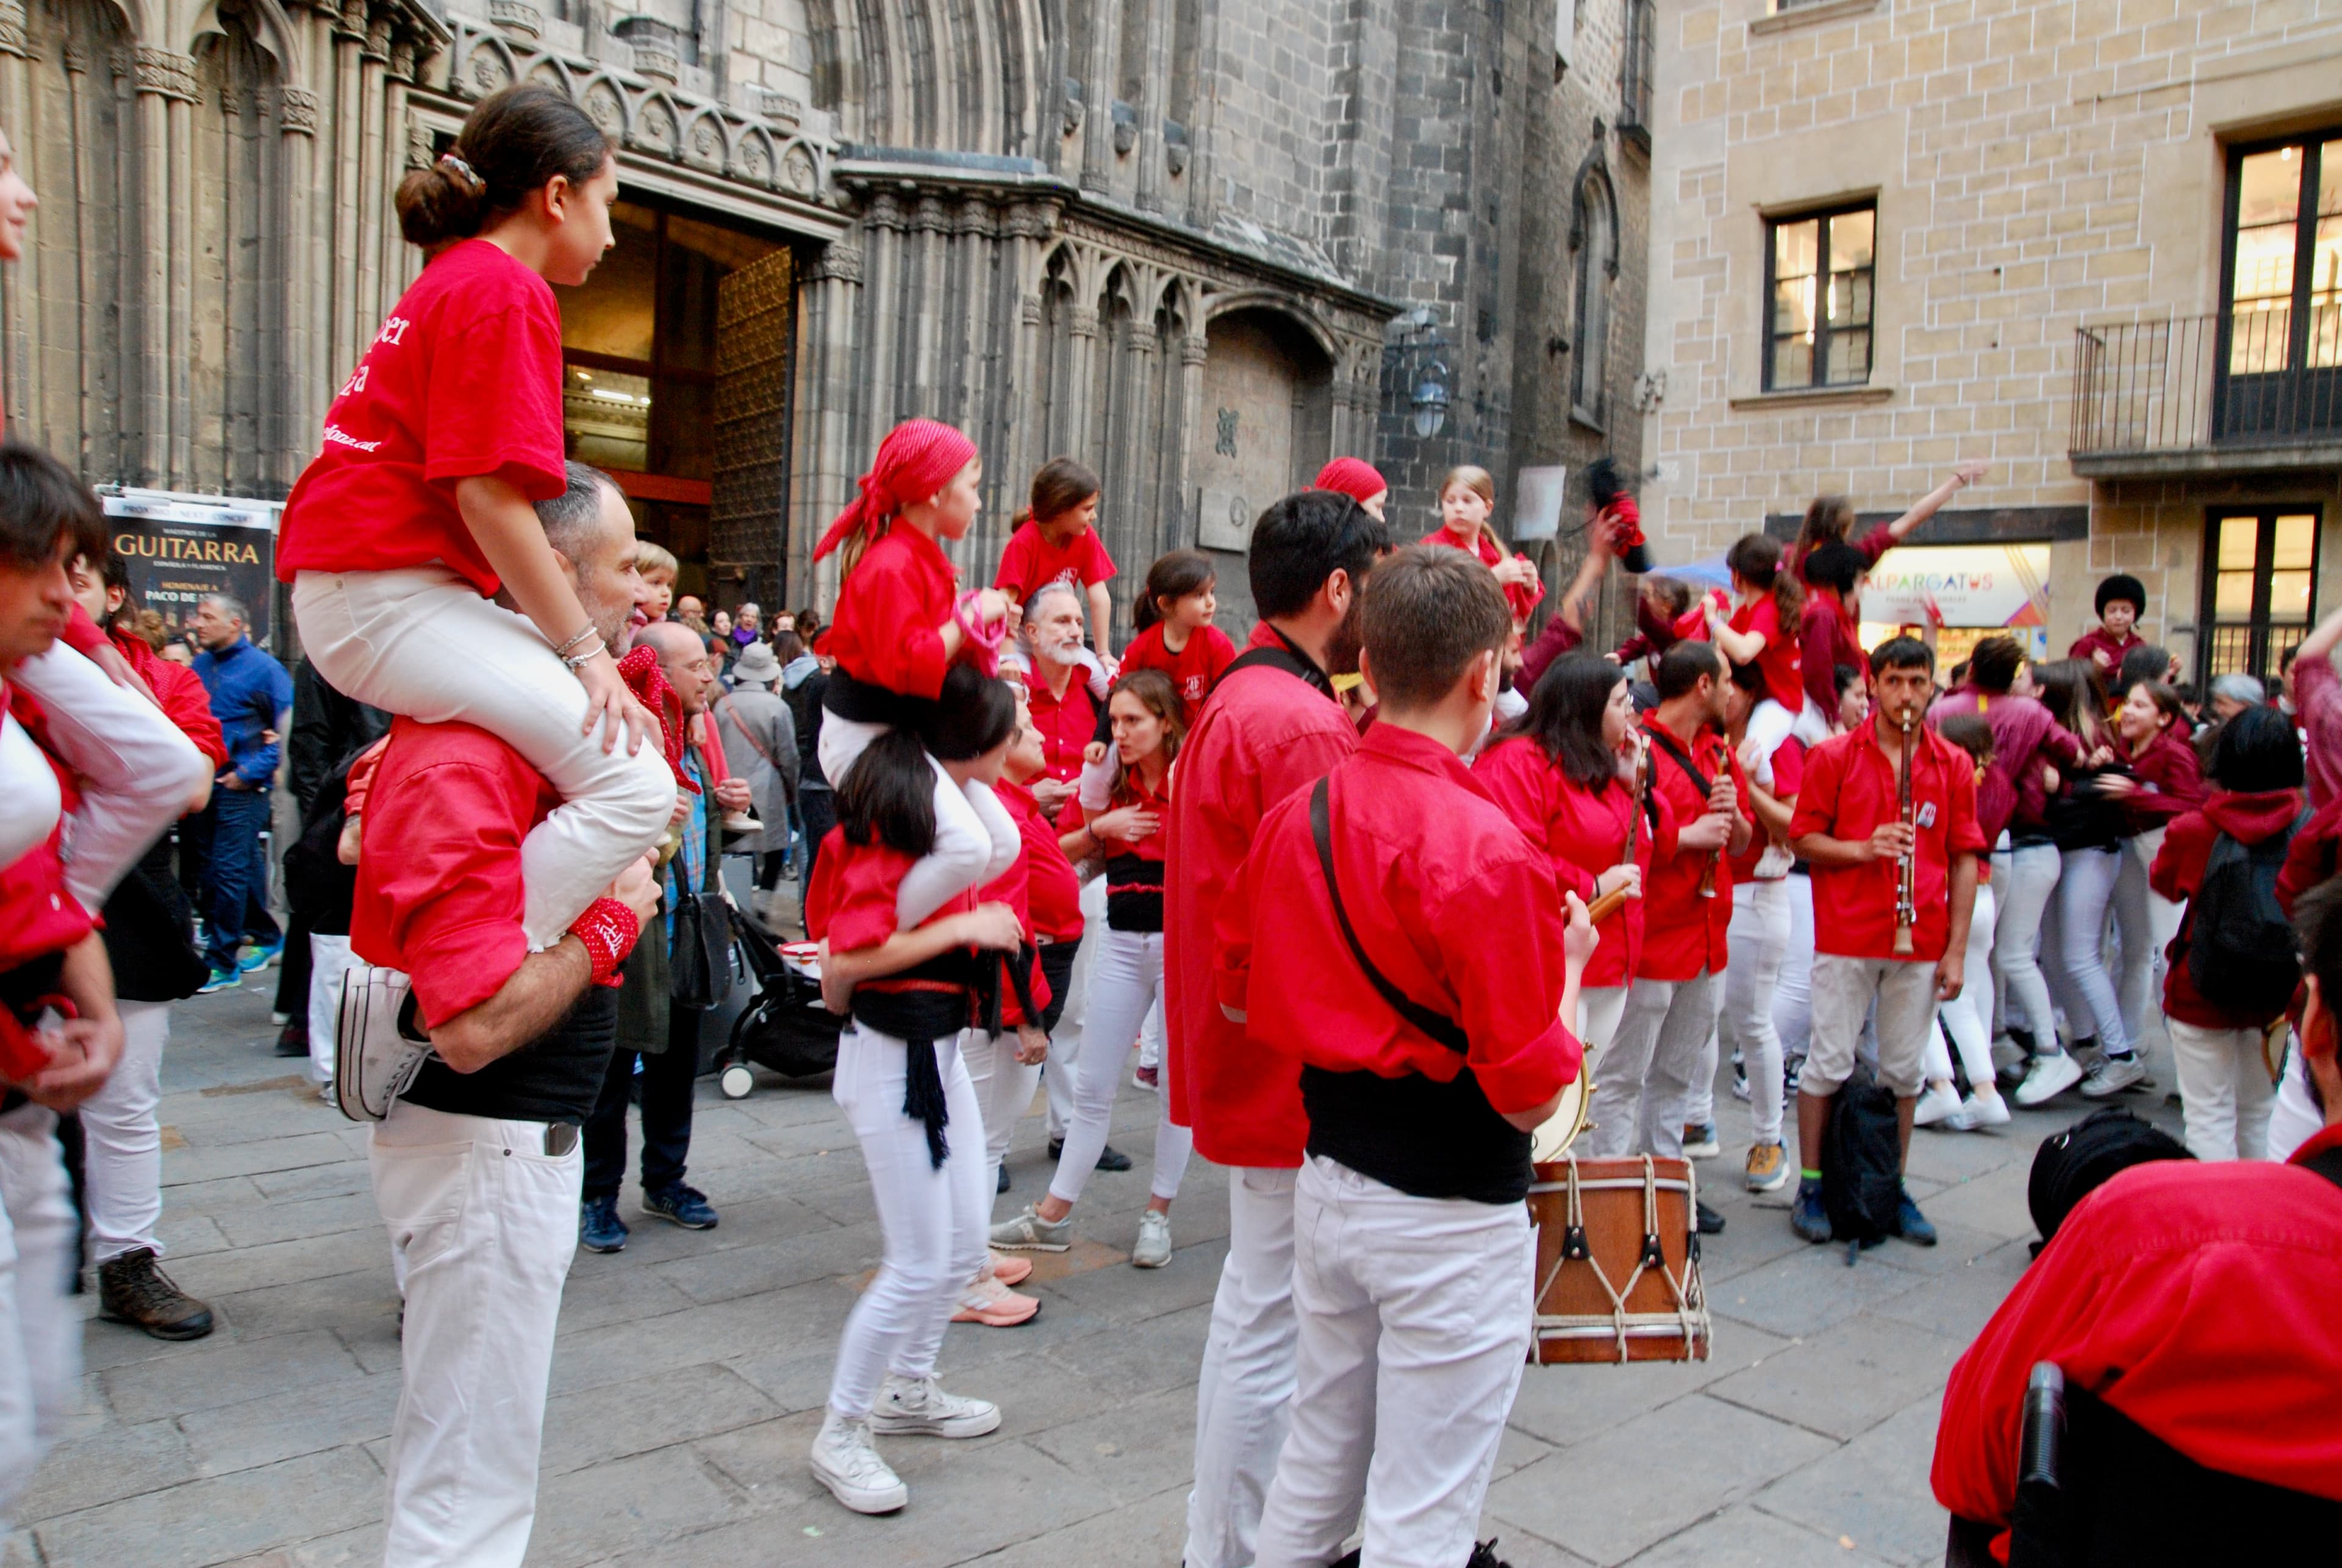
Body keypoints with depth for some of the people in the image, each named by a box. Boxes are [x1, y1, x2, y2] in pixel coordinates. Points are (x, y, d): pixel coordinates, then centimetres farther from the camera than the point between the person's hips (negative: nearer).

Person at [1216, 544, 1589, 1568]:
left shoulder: (1295, 814, -2)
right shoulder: (1487, 850, -22)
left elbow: (1237, 986, 10)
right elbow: (1531, 1093, -19)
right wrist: (1569, 962, -4)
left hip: (1328, 1183, 6)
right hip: (1449, 1218, -6)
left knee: (1316, 1465, 24)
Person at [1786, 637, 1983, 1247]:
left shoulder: (1954, 765, 6)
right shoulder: (1834, 757, 0)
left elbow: (1964, 859, 6)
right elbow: (1802, 839, 2)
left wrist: (1957, 949, 2)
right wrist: (1863, 849, -17)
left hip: (1921, 941, 2)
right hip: (1847, 937, -2)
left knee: (1905, 1070, 10)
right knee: (1830, 1064, 3)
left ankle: (1893, 1190, 24)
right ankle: (1811, 1188, 14)